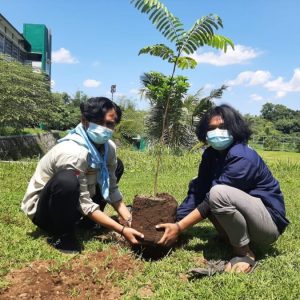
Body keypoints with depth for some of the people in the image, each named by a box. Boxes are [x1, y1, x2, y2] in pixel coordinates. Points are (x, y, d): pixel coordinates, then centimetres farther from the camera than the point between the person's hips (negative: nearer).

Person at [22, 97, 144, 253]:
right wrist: (122, 230, -30)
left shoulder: (108, 147, -10)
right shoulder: (73, 153, -33)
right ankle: (62, 236, -13)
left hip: (72, 204, 8)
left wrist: (130, 221, -16)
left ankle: (89, 221, 11)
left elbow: (112, 189, -5)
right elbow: (85, 204, -29)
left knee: (117, 166, 6)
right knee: (67, 180, -40)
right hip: (41, 210, -8)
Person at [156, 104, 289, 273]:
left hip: (269, 223, -8)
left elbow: (214, 198, -27)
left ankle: (245, 254, -12)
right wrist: (176, 222, -15)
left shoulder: (242, 158, -24)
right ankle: (232, 239, 4)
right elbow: (198, 191, -4)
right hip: (246, 215, 8)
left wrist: (179, 228, -25)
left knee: (218, 193, -31)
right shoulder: (211, 154, 1)